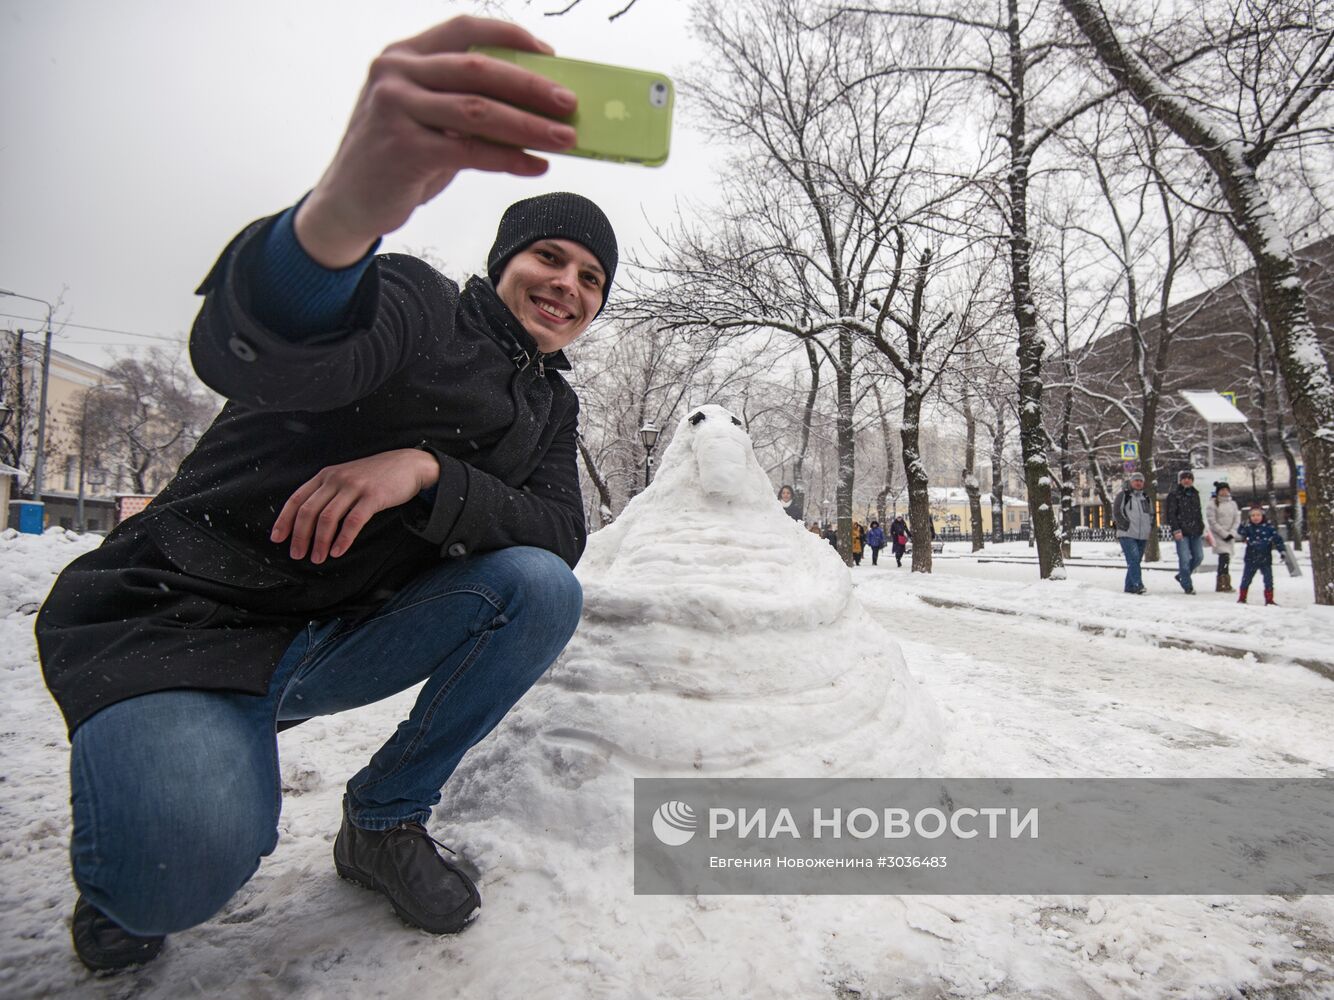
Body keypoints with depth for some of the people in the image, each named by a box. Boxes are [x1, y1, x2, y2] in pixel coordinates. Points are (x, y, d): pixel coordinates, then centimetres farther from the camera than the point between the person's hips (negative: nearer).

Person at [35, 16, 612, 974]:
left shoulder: (549, 405, 8)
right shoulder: (423, 306, -12)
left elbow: (561, 536, -7)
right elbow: (244, 345, -35)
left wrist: (428, 470, -24)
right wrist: (346, 204, -58)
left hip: (341, 638, 6)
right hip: (179, 619, -5)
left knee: (543, 589, -17)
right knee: (187, 869, -32)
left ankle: (385, 819, 1)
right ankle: (136, 844, 8)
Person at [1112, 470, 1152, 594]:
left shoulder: (1145, 498, 20)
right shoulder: (1123, 495, 1)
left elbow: (1150, 514, 28)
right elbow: (1116, 512, -6)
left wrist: (1150, 527, 12)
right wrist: (1125, 525, -14)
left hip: (1142, 536, 7)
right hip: (1127, 534, -7)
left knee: (1136, 561, 8)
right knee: (1133, 559, -18)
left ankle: (1129, 587, 14)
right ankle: (1138, 585, -23)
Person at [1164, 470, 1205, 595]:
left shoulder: (1195, 494, 17)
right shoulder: (1174, 494, -3)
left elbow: (1199, 512, 23)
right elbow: (1170, 513, -8)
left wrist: (1201, 528, 17)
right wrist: (1176, 529, -16)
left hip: (1195, 532, 6)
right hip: (1182, 532, -6)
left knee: (1199, 557, 6)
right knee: (1185, 559, -7)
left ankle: (1182, 576, 27)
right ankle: (1187, 586, 2)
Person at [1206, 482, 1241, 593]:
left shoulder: (1233, 503, 11)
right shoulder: (1212, 504, -4)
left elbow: (1237, 519, 8)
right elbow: (1212, 522, -9)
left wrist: (1232, 533, -7)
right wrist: (1224, 533, -12)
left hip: (1229, 535, 5)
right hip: (1218, 534, -5)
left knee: (1227, 558, 7)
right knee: (1224, 555, -17)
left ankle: (1225, 584, 14)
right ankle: (1222, 584, -16)